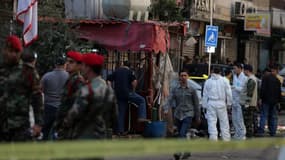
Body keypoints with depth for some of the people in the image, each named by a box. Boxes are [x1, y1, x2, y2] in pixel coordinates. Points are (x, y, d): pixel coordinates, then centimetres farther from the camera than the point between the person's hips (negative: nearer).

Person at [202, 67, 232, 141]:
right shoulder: (224, 80, 3)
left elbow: (205, 95, 8)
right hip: (221, 103, 0)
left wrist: (204, 105, 13)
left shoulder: (208, 81, 6)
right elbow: (229, 93, 1)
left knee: (212, 121, 1)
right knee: (224, 121, 6)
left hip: (211, 103, 0)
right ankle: (226, 138, 9)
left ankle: (213, 137, -5)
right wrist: (229, 103, 10)